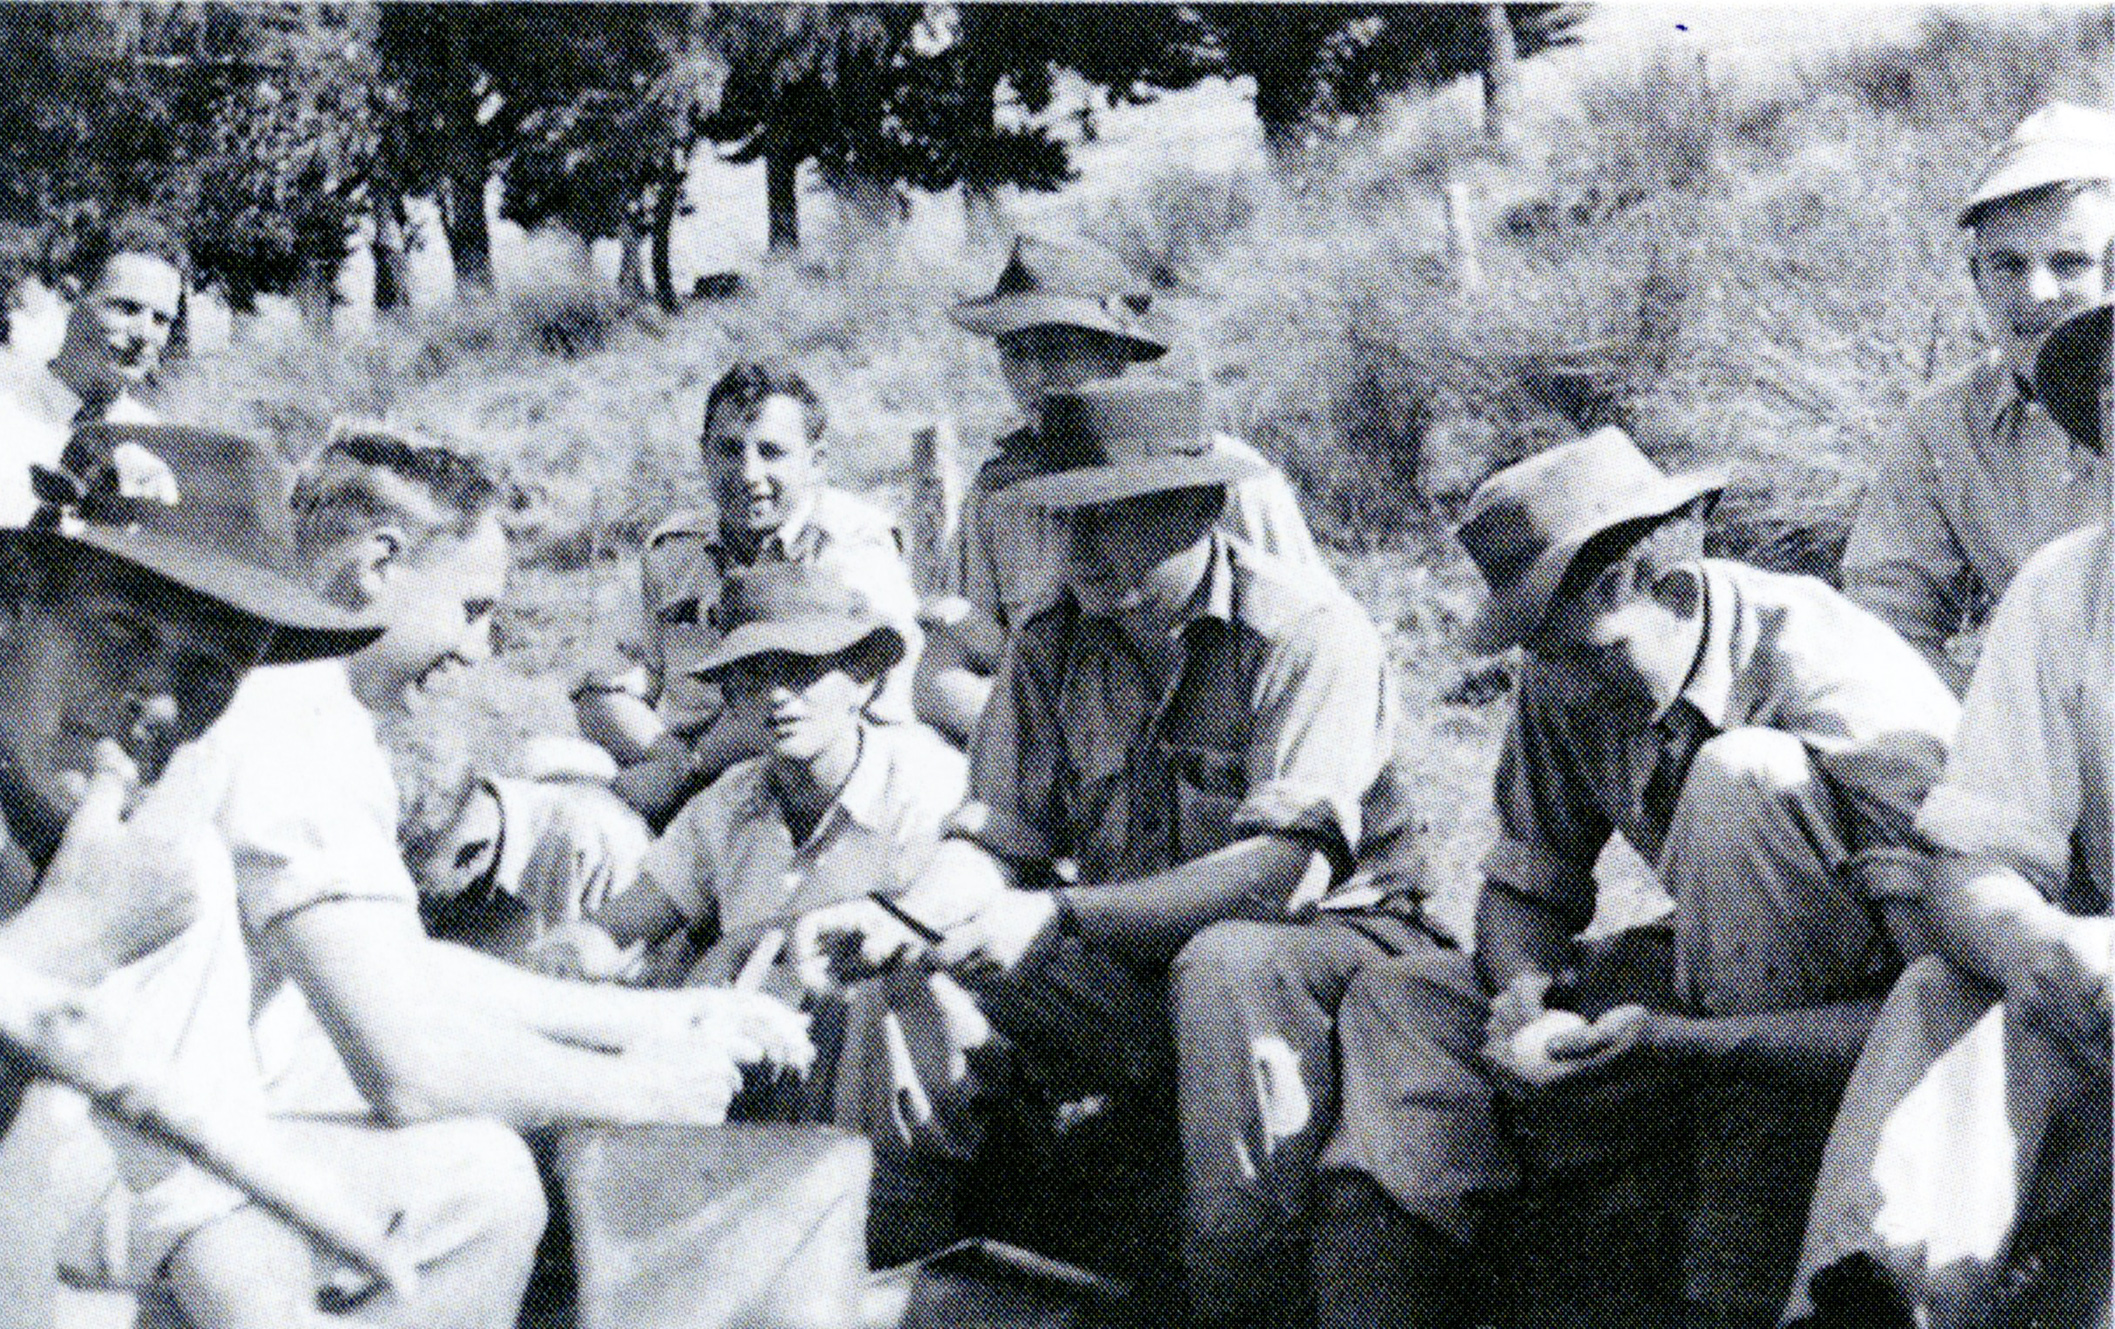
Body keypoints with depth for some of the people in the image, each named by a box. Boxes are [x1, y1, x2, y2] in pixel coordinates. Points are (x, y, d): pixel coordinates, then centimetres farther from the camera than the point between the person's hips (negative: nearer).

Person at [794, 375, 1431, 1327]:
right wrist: (903, 920, -24)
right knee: (926, 983, -16)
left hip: (1321, 939, -5)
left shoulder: (1307, 632, -15)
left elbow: (1279, 868, -26)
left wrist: (1060, 917, -36)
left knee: (1224, 963, -38)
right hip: (1132, 965, 5)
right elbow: (997, 839, -1)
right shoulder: (1052, 646, 3)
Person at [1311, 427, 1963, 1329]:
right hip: (1723, 982, 7)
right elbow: (1524, 888, 6)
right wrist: (1525, 990, -18)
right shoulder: (1567, 686, -7)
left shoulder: (1857, 702, -27)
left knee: (1742, 778, -32)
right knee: (1397, 1008, -4)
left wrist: (1682, 1046, -40)